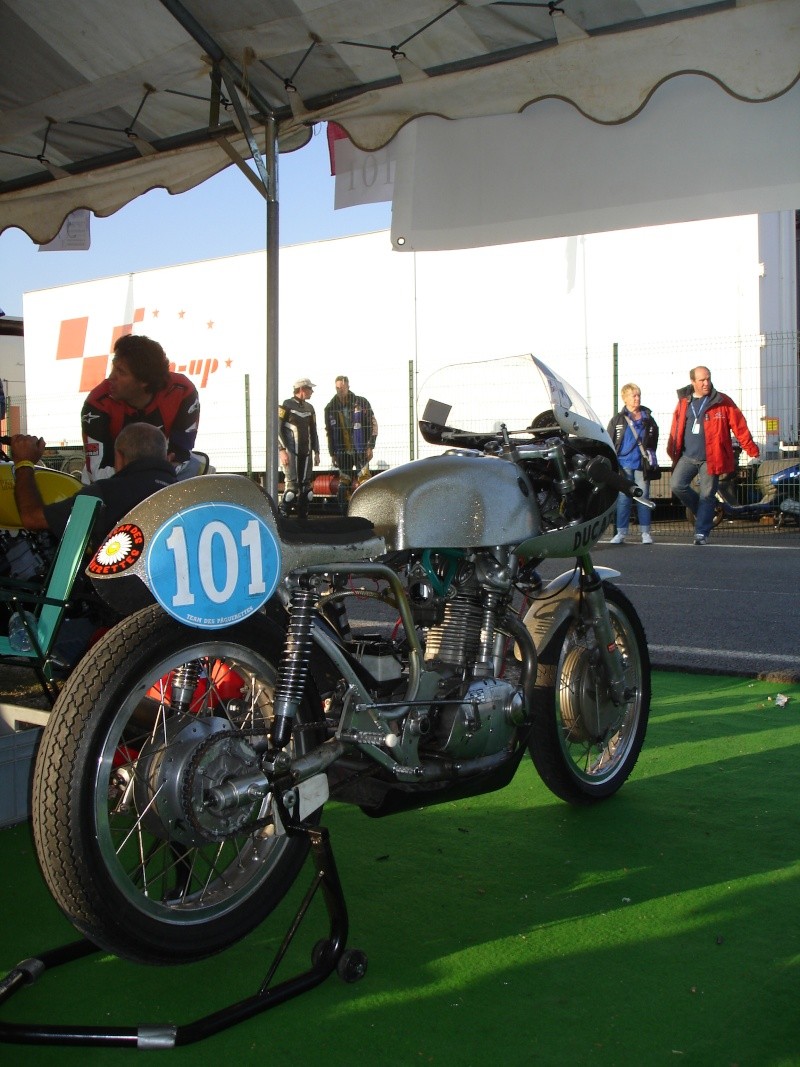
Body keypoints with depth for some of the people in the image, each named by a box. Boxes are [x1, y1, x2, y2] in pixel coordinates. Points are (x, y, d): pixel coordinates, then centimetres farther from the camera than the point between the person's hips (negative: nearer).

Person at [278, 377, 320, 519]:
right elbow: (278, 429, -8)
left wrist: (316, 452, 16)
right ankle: (283, 516, -8)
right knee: (292, 484, -13)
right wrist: (282, 450, -16)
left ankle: (302, 516, 11)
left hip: (306, 453, 6)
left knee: (306, 485, 4)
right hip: (291, 452, -6)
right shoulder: (286, 406, -5)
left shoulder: (309, 408, 16)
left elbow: (313, 432, 22)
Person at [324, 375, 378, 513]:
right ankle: (344, 514, 11)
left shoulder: (361, 403, -3)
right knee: (344, 484, 5)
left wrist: (370, 447, -5)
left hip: (360, 450, -3)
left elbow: (373, 424, 0)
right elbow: (329, 432, 12)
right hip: (342, 452, 3)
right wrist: (332, 454, 9)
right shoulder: (330, 408, 5)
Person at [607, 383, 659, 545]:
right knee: (623, 498, -1)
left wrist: (650, 456, 9)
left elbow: (654, 441, 18)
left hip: (642, 464, 1)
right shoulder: (618, 419, 5)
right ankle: (621, 533, 4)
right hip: (624, 464, -1)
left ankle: (646, 532, 10)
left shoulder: (648, 419, 10)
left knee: (643, 497, 3)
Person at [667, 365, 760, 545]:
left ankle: (701, 533, 6)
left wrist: (752, 450, -5)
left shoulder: (722, 402, -1)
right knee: (677, 485, -13)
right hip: (687, 457, 3)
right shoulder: (684, 402, 8)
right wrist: (672, 453, 11)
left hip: (710, 459, -3)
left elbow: (739, 427, -2)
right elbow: (676, 429, 13)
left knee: (706, 496, -2)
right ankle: (702, 512, 12)